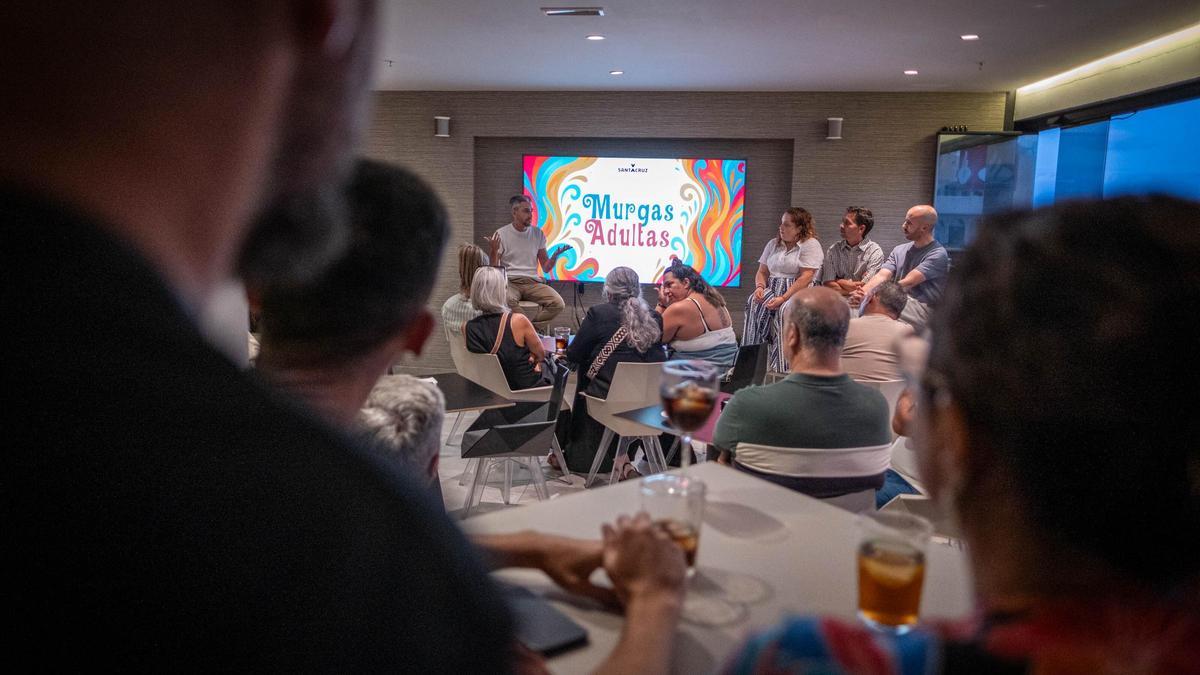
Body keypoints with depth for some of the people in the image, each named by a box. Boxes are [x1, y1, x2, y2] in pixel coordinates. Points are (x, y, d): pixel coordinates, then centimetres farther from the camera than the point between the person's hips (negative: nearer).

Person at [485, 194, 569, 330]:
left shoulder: (537, 233, 11)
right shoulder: (501, 234, 2)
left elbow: (546, 268, 12)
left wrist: (555, 255, -9)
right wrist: (494, 250, -19)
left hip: (533, 282, 3)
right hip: (510, 282, -3)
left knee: (558, 304, -24)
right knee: (507, 301, -39)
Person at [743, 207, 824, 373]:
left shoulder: (810, 245, -3)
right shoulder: (773, 244, 18)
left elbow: (805, 278, -13)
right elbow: (762, 271, 18)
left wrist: (783, 298, -21)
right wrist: (760, 287, -6)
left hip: (797, 292, -5)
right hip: (772, 288, 6)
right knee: (754, 303, -24)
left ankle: (779, 368, -29)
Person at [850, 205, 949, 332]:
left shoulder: (938, 254, -6)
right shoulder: (899, 250, 16)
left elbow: (907, 282, -18)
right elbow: (882, 276, 0)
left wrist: (872, 294, -28)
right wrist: (863, 292, -21)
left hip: (922, 309, -6)